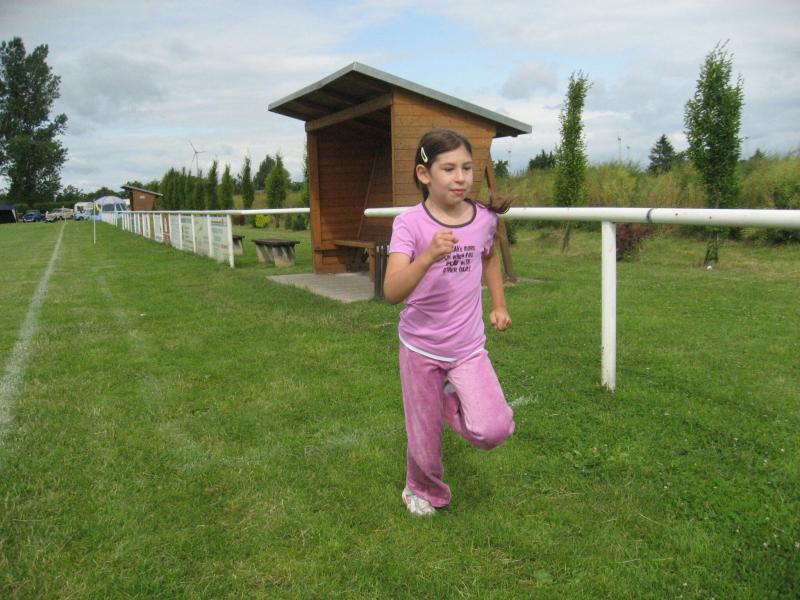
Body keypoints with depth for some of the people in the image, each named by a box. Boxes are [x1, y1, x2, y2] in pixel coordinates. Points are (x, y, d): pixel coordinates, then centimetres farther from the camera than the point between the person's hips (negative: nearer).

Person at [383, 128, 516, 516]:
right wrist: (429, 256, -47)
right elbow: (392, 293, -32)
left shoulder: (484, 218, -5)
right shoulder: (409, 224, -18)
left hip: (469, 347, 3)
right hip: (421, 348, -2)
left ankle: (451, 401, 19)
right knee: (425, 438, 12)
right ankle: (423, 491, 44)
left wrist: (499, 305, 13)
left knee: (494, 430, -14)